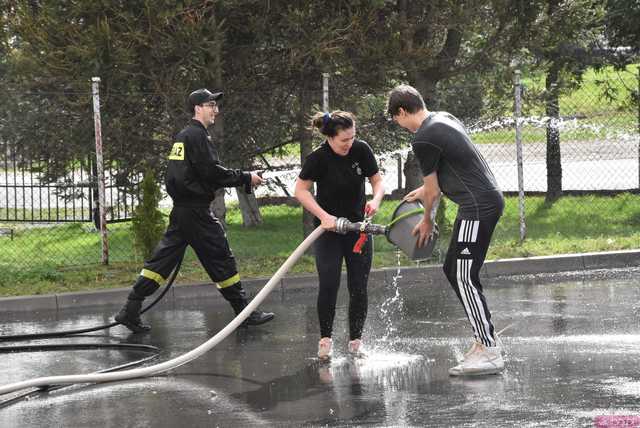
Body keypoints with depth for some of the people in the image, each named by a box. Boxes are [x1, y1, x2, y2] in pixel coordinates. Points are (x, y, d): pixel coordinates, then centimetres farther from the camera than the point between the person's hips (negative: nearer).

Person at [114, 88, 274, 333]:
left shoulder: (182, 136, 18)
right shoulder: (197, 136, -13)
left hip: (180, 210, 9)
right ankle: (245, 312, 5)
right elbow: (212, 172, -19)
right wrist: (245, 178, -10)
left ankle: (131, 311, 4)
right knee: (221, 259, -1)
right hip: (196, 210, -9)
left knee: (163, 259, 7)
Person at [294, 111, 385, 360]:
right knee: (329, 284, -13)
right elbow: (301, 190, -11)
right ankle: (325, 339, -1)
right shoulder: (318, 158, -17)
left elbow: (377, 181, 1)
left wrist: (376, 200, -21)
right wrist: (323, 216, -21)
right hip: (328, 229, -3)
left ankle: (355, 341, 12)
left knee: (358, 287, 1)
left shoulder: (361, 150, -9)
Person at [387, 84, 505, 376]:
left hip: (477, 207, -10)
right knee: (453, 270, 15)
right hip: (488, 199, 10)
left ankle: (490, 354, -11)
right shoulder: (444, 118, 15)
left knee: (464, 278, -9)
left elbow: (433, 190, -6)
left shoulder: (423, 140, -14)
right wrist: (426, 190, 40)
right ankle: (483, 341, 15)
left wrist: (427, 221, 11)